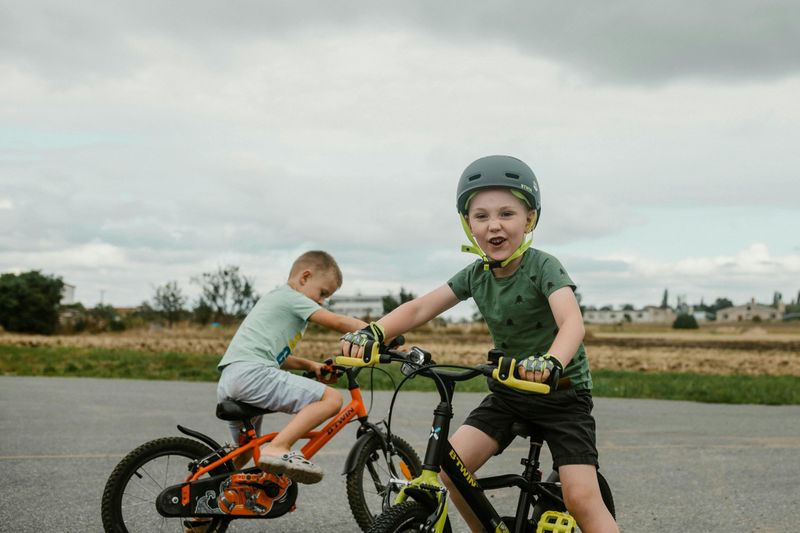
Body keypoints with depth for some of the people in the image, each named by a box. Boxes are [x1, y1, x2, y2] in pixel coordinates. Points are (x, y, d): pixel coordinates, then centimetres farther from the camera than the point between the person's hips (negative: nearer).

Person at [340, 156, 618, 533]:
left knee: (582, 498, -16)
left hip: (562, 392, -5)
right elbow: (420, 308, -10)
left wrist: (551, 361, -59)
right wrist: (373, 332, -29)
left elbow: (572, 321, -37)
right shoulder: (476, 274, -5)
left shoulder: (543, 267, -21)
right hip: (508, 392, 5)